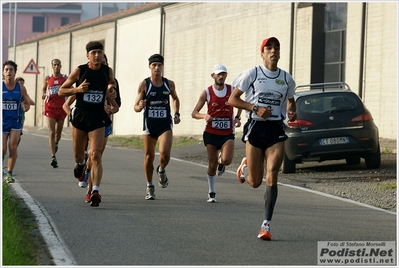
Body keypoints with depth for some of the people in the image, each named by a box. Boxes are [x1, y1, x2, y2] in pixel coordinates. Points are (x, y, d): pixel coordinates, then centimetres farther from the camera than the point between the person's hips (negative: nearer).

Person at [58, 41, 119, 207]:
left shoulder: (108, 71, 1)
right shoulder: (79, 71, -6)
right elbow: (61, 91, 0)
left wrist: (111, 90, 3)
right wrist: (77, 89, -17)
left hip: (98, 117, 0)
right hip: (80, 115, 0)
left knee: (96, 155, -14)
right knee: (78, 154, 12)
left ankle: (95, 191, -21)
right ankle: (80, 163, 50)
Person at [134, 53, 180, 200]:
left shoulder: (169, 84, 2)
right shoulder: (144, 84, -4)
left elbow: (175, 99, 22)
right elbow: (136, 107, -4)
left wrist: (177, 114, 9)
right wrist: (140, 106, -27)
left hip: (165, 124, 0)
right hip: (149, 124, 0)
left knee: (165, 154, -19)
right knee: (149, 156, 6)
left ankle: (161, 171, 16)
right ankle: (150, 187, 23)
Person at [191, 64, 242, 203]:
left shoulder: (232, 90, 1)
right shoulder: (206, 93, -3)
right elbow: (194, 113, -1)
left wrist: (237, 117, 2)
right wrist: (204, 116, -22)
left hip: (228, 133, 0)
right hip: (211, 132, 0)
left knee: (227, 160, -20)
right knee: (212, 164, 3)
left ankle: (221, 162, 19)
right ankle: (211, 193, 18)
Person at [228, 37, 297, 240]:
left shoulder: (286, 79, 9)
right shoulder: (252, 74, -1)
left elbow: (291, 101, 26)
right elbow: (232, 99, 0)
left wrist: (292, 112, 3)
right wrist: (256, 108, -13)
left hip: (276, 130, 2)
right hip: (256, 127, -2)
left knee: (271, 176, -13)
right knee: (255, 182, 3)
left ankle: (266, 225, -8)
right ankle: (245, 167, 42)